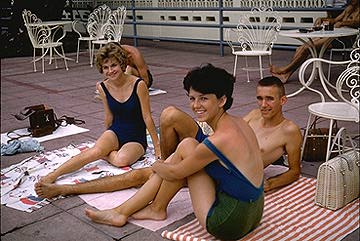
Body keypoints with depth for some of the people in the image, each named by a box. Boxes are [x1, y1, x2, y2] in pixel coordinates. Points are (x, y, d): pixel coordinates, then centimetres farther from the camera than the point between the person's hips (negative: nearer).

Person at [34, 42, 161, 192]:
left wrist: (157, 146, -6)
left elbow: (147, 118, -10)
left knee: (122, 160, -35)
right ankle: (52, 176, -32)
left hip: (136, 139, -3)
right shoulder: (103, 88, -4)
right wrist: (107, 140, 23)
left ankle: (106, 154, -5)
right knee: (96, 150, -29)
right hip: (115, 132, 3)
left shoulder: (138, 85, -17)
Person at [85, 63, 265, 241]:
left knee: (187, 146, -4)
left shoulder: (220, 139, -24)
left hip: (229, 224, -9)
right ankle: (121, 211, 19)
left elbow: (175, 173, -10)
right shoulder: (239, 123, 3)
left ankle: (157, 208, 15)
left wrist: (156, 165, 13)